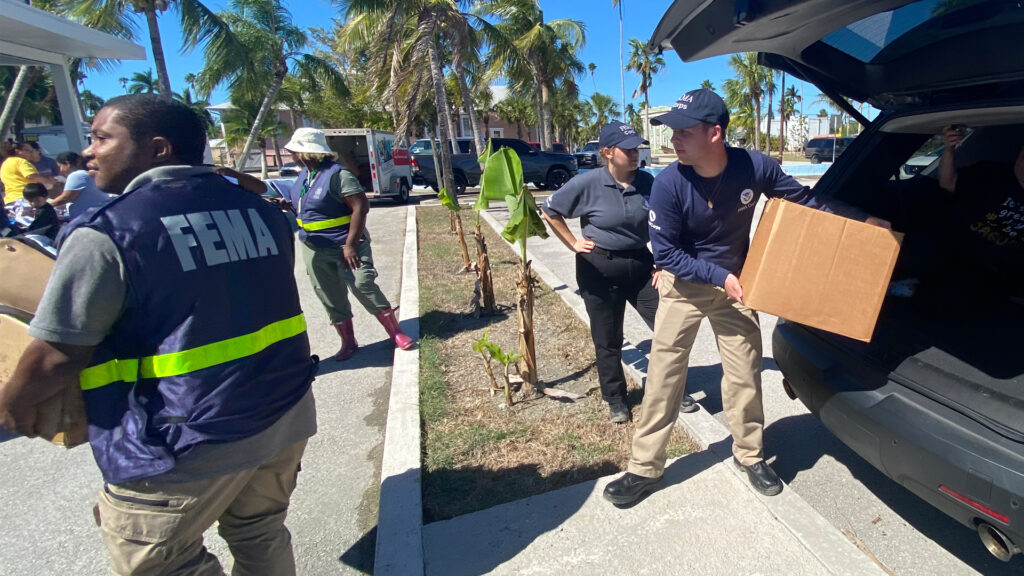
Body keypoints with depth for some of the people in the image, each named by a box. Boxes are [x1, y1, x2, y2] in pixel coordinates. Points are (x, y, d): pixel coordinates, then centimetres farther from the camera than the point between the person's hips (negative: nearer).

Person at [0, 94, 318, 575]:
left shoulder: (107, 234, -15)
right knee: (260, 533, 25)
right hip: (285, 415, 6)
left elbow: (57, 355, -10)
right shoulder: (258, 210, 3)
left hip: (190, 445, -6)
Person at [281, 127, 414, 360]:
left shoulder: (337, 174, -15)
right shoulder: (304, 175, 10)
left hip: (345, 246, -8)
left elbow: (361, 207, -21)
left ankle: (396, 333, -2)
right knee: (331, 298, 10)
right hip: (314, 250, 8)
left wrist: (350, 245, -24)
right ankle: (348, 342, 23)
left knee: (363, 286, -15)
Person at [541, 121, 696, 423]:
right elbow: (549, 211, -2)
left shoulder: (647, 181, -4)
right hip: (600, 270, -3)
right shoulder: (587, 183, -12)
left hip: (641, 265, 3)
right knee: (608, 340, 10)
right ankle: (615, 399, 30)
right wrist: (574, 243, -4)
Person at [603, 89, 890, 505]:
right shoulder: (668, 185, -23)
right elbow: (665, 253, -16)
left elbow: (804, 202, 2)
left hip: (734, 284, 2)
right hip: (684, 286, -2)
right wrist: (719, 276, -20)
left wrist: (861, 221, -2)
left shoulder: (755, 167, -16)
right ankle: (645, 468, 14)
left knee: (745, 374, 9)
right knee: (663, 374, -1)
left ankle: (749, 455, 34)